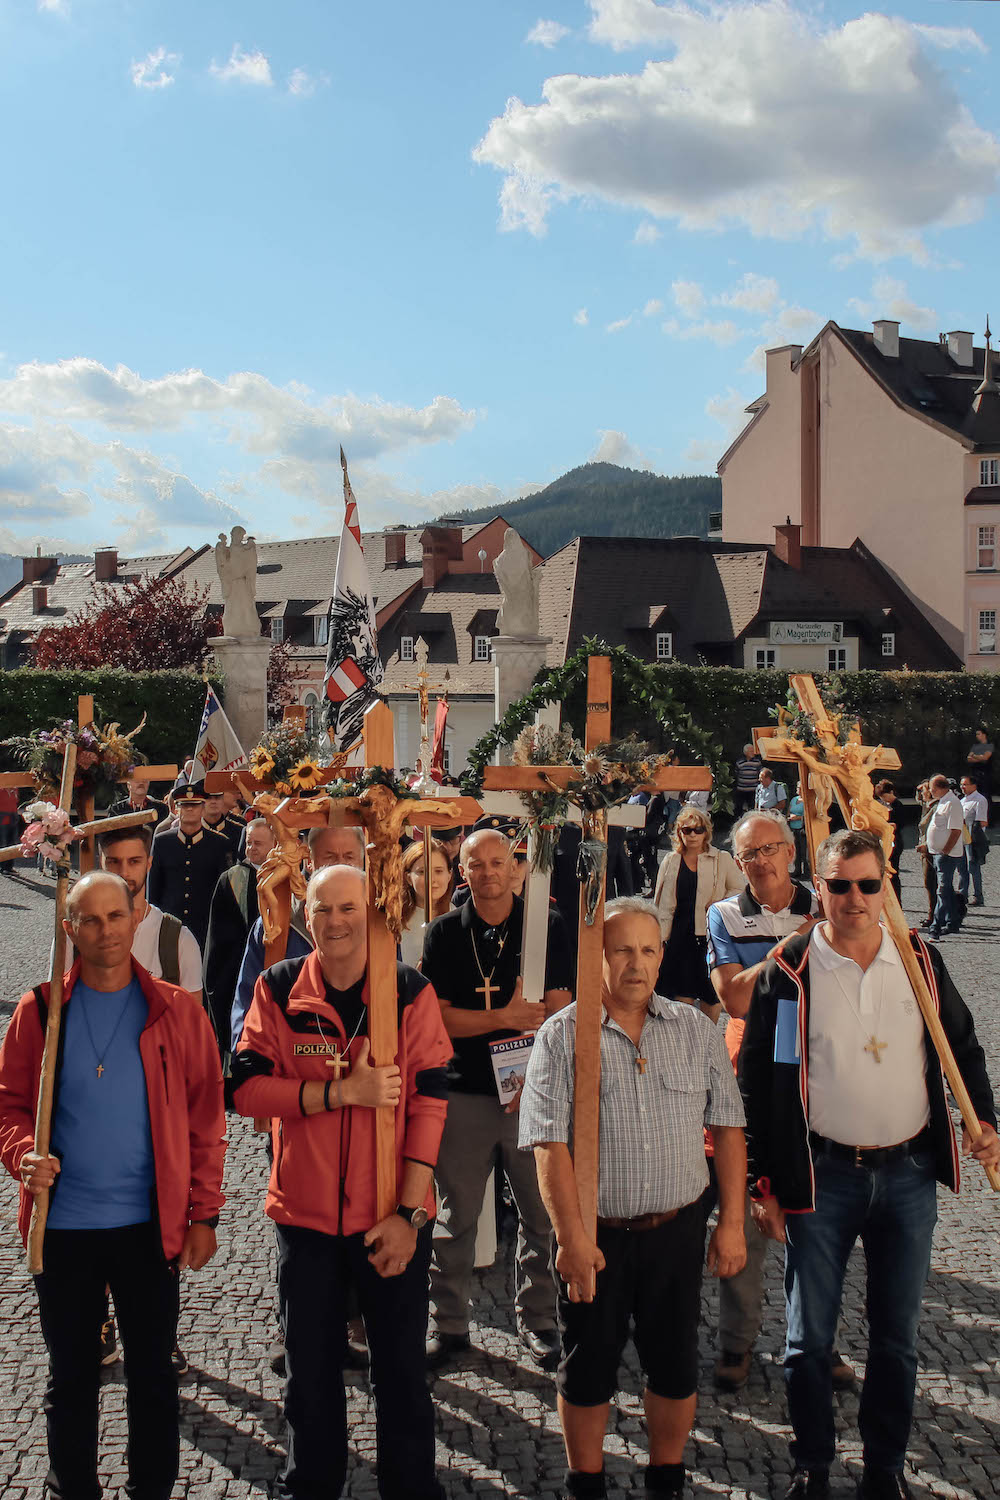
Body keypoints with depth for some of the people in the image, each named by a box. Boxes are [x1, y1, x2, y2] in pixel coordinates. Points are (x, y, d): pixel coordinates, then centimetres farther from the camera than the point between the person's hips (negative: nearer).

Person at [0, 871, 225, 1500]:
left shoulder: (176, 1011, -2)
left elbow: (205, 1117, 0)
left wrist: (204, 1213, -3)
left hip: (149, 1225, -1)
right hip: (62, 1224, 1)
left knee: (153, 1375, 10)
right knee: (71, 1376, 13)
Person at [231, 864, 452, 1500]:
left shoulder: (411, 992, -6)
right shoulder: (279, 989, -3)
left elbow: (429, 1102, -7)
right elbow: (248, 1087, -10)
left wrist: (410, 1213, -12)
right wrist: (346, 1092, -21)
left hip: (393, 1219, -1)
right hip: (305, 1211, 1)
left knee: (402, 1369, 9)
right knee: (310, 1369, 15)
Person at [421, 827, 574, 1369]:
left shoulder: (546, 927, 2)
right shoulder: (444, 933, 3)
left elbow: (558, 1012, -2)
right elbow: (439, 1018, -4)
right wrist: (507, 1017, -16)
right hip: (463, 1093, 0)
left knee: (541, 1213, 6)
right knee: (454, 1217, 7)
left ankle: (536, 1320, 22)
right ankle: (448, 1324, 20)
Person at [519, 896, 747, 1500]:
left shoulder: (697, 1031, 3)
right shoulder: (562, 1036, -6)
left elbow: (728, 1129, 6)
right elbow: (550, 1145, -10)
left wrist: (732, 1222, 1)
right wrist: (571, 1236, -16)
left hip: (678, 1230, 2)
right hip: (594, 1235, -2)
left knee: (676, 1367, 12)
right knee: (588, 1370, 10)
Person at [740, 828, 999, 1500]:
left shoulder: (921, 961, 2)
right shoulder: (788, 973, -6)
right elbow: (757, 1083, -2)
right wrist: (764, 1184, -4)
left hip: (909, 1173, 2)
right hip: (821, 1175, -2)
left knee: (897, 1337, 12)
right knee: (810, 1337, 7)